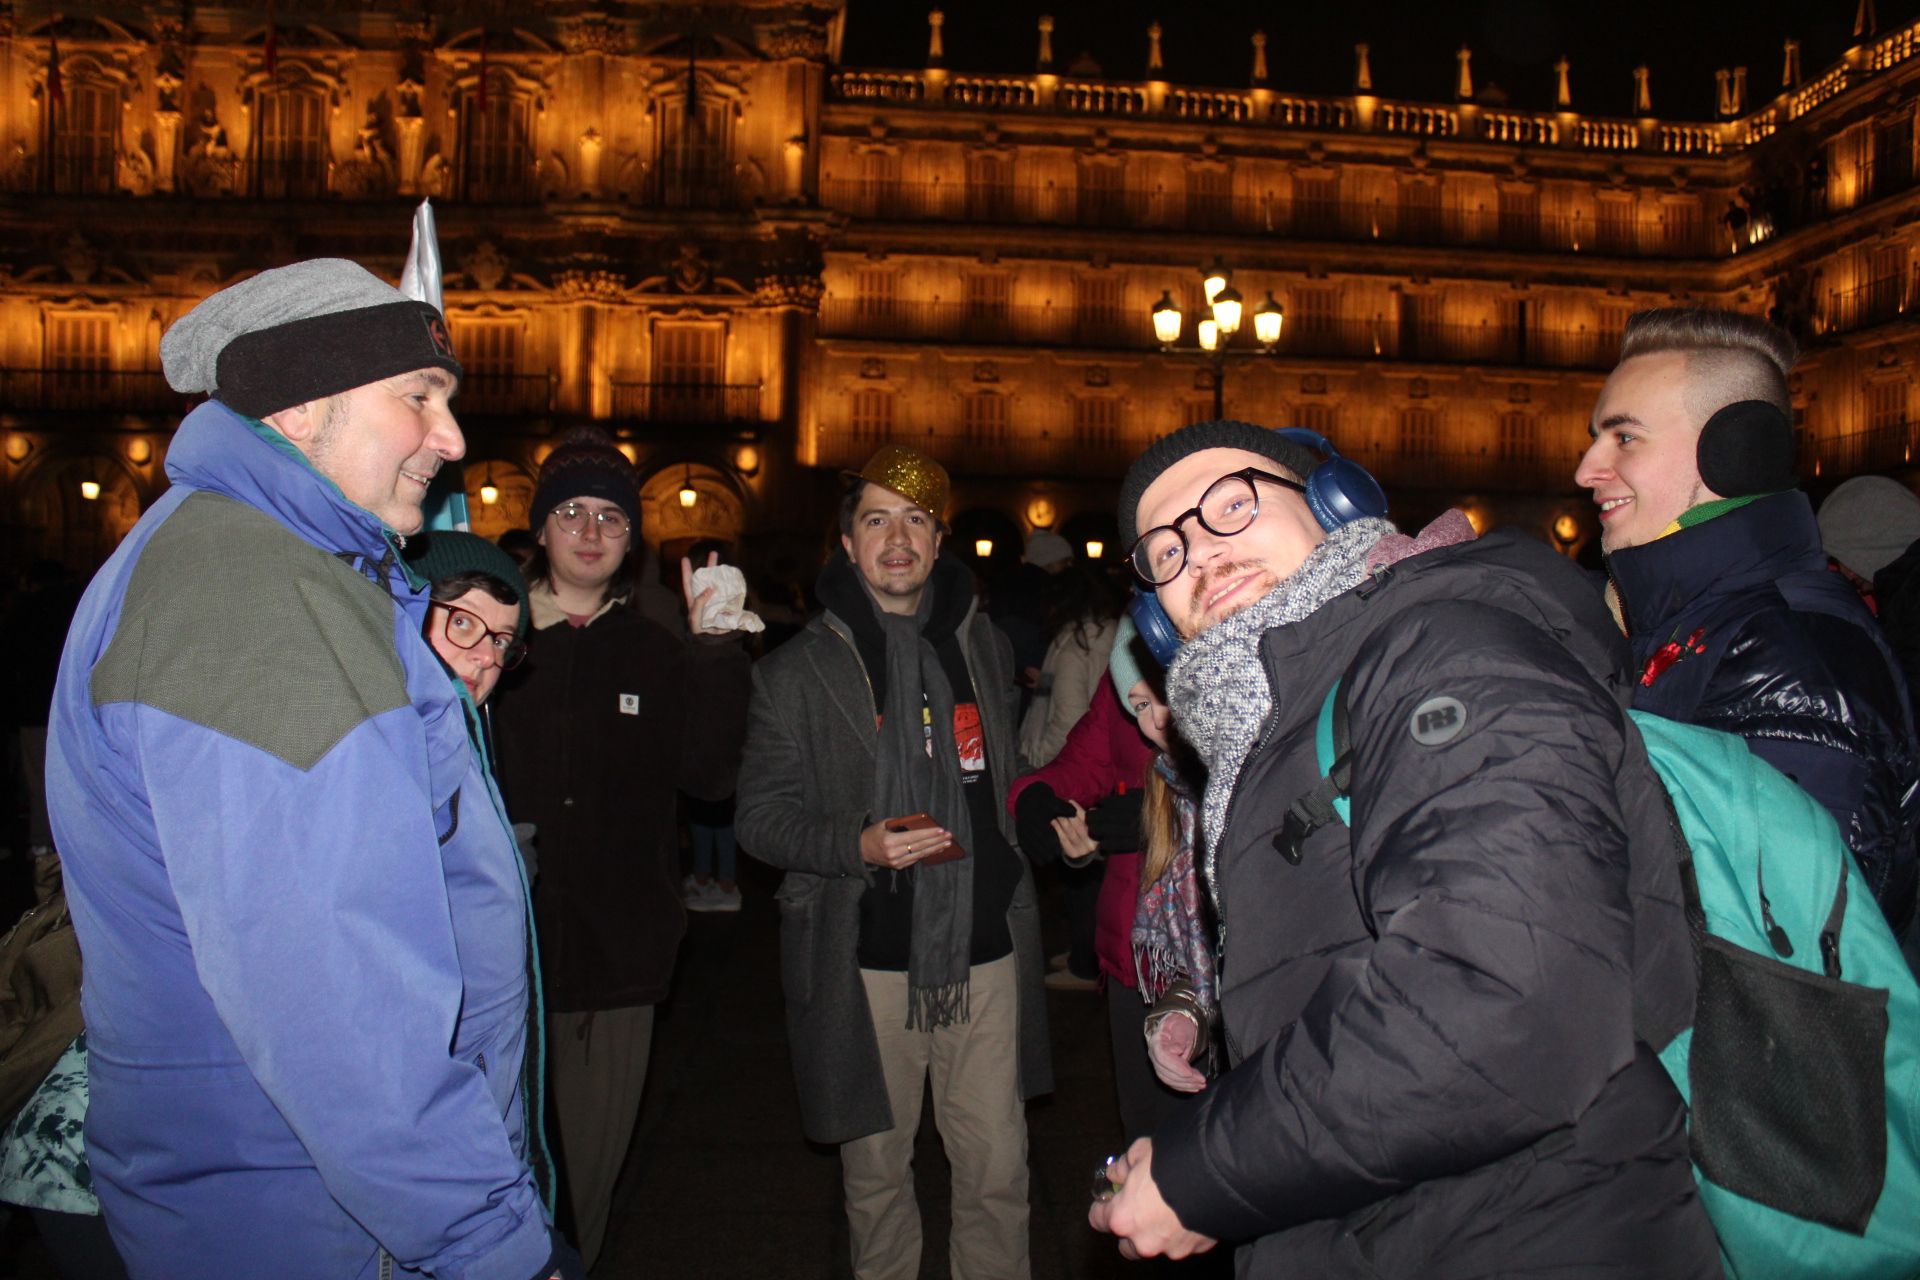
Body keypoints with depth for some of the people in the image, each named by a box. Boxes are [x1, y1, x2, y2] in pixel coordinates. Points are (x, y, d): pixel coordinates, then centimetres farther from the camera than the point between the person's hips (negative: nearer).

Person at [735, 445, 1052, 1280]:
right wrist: (859, 847, -17)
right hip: (869, 961, -2)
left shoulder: (985, 648, 10)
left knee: (998, 1170, 7)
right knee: (875, 1169, 12)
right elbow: (759, 816, -2)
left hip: (984, 952, 2)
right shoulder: (797, 671, 0)